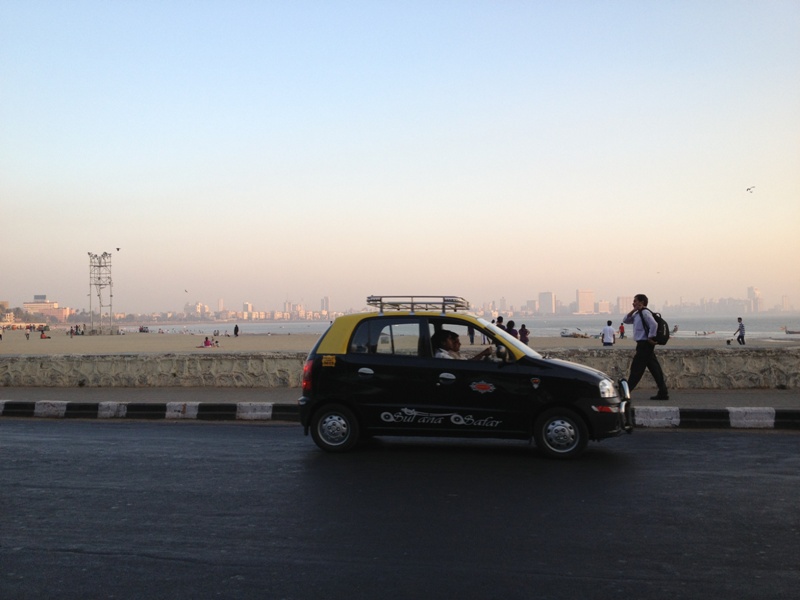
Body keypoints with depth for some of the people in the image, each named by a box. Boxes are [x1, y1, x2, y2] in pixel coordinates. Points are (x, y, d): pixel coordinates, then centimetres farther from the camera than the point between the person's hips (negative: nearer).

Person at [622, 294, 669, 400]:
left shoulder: (645, 312, -12)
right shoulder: (637, 314, 17)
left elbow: (654, 324, -24)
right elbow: (625, 320, 16)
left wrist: (650, 338, -19)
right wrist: (633, 311, 4)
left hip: (644, 344, -10)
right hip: (644, 345, 10)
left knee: (636, 368, -5)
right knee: (654, 368, 7)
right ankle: (663, 393, 8)